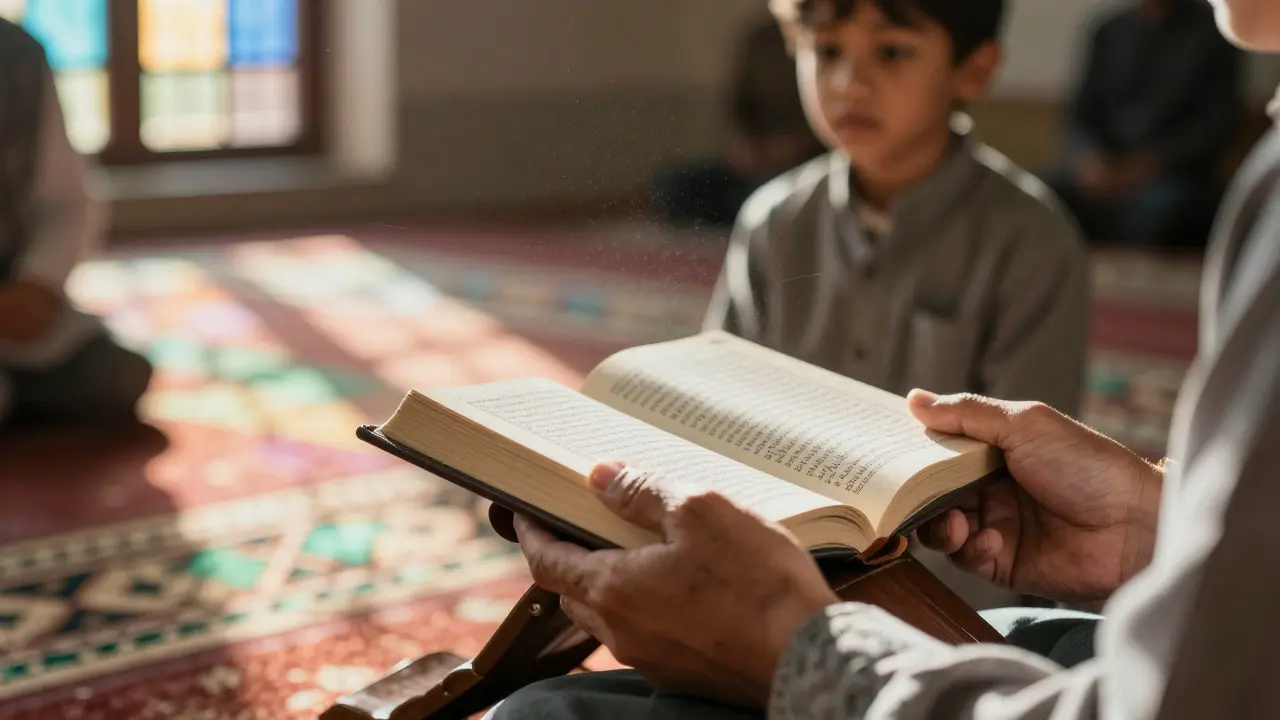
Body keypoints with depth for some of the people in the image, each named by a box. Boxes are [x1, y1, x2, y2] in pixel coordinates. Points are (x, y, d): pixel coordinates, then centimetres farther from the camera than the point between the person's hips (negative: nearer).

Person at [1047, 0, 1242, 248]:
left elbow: (1220, 123, -5)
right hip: (1107, 170, 3)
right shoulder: (1110, 31, 14)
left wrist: (1147, 164, -17)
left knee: (1153, 212, -37)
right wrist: (1089, 158, -10)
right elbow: (1081, 114, 12)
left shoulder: (1211, 31, 2)